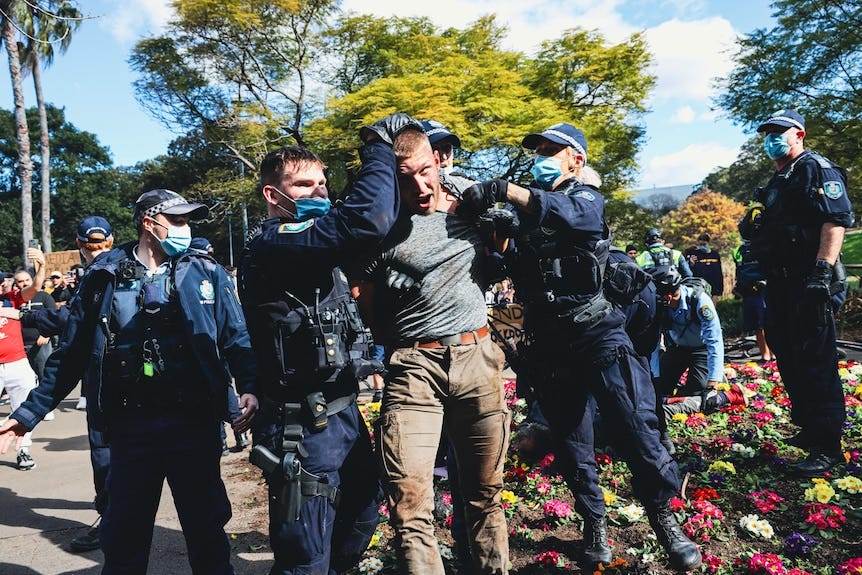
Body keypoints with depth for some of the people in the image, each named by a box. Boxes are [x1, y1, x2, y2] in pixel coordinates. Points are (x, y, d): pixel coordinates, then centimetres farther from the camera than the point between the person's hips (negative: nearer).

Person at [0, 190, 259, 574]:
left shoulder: (206, 273, 3)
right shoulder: (103, 277, 5)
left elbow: (236, 339, 0)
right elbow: (71, 354, 10)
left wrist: (250, 386, -17)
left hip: (195, 422, -1)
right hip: (130, 425, 1)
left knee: (206, 528, 12)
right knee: (124, 538, 14)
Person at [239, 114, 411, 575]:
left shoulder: (313, 242, 11)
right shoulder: (272, 245, -19)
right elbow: (366, 223, -32)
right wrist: (378, 145, -19)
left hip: (342, 412, 9)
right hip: (304, 428, -9)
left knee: (361, 518, 23)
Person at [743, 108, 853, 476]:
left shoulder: (818, 170, -5)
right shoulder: (775, 184, 23)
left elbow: (837, 220, -17)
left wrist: (823, 270, -26)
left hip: (807, 283, -10)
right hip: (779, 284, 10)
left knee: (815, 361, -8)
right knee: (788, 358, 14)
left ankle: (827, 446, -2)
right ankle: (808, 428, 27)